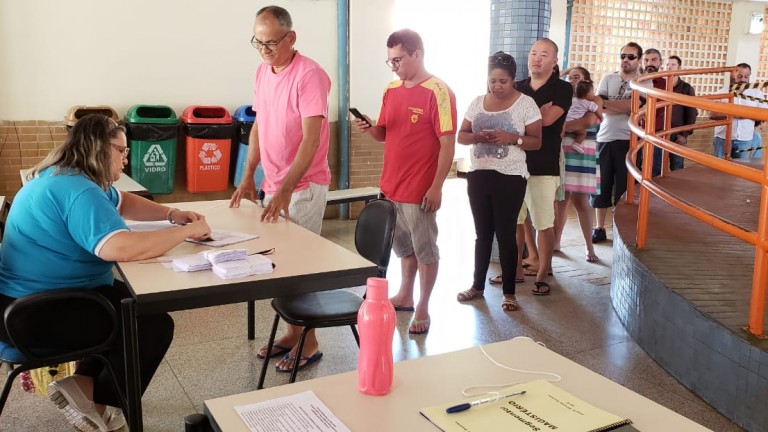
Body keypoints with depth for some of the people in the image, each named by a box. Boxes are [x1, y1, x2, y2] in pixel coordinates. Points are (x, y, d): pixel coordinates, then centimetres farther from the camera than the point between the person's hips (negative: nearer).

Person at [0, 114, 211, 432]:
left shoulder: (63, 177, 10)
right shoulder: (78, 191, -25)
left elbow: (122, 202, 22)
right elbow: (121, 248, -41)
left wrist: (171, 214, 6)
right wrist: (187, 231, -28)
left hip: (34, 296, 11)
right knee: (155, 325, -5)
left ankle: (85, 383, 14)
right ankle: (97, 405, 9)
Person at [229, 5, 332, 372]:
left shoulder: (309, 75, -17)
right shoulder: (262, 72, 7)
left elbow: (311, 139, -23)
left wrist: (285, 190, -28)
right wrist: (249, 175, 8)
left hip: (303, 185, -7)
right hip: (274, 184, 7)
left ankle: (309, 342, 14)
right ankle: (293, 330, 28)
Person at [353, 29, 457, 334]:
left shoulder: (438, 92, -13)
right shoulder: (392, 90, 9)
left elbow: (448, 143, -15)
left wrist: (436, 187, -17)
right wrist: (369, 128, -7)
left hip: (420, 189, -7)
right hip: (391, 185, 7)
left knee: (425, 249, 5)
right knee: (403, 245, 20)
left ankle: (423, 308, 16)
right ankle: (405, 296, 35)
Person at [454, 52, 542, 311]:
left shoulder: (526, 103, -4)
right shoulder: (477, 103, 8)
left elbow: (536, 142, -5)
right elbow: (461, 136, 8)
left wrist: (512, 138, -22)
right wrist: (476, 136, -14)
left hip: (510, 178, -4)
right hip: (478, 175, 4)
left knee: (505, 233, 0)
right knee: (482, 233, 12)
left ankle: (509, 292, 11)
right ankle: (477, 286, 24)